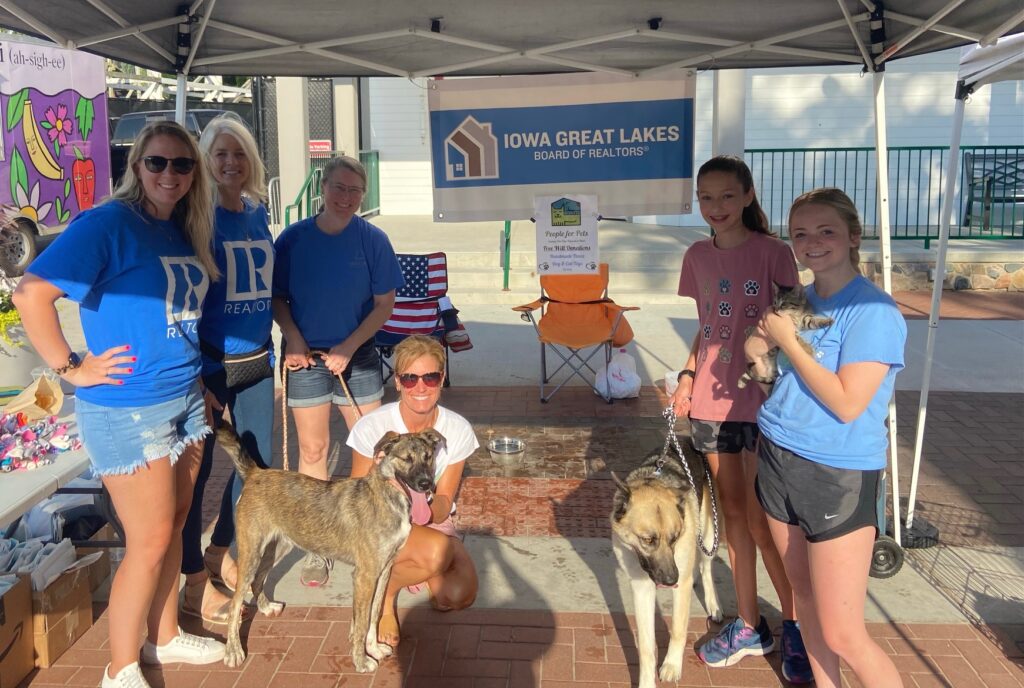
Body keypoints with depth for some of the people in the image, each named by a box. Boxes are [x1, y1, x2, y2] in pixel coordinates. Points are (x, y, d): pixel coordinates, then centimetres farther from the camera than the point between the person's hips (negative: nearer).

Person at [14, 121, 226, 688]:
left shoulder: (183, 231, 8)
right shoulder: (108, 222, -15)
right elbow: (31, 293, -21)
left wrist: (198, 382, 12)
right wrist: (71, 368, -17)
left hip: (186, 401, 7)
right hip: (127, 411, -7)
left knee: (173, 526, 17)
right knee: (150, 541, 0)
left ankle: (164, 637, 36)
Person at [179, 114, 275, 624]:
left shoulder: (257, 213, 8)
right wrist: (194, 375, -17)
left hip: (256, 361, 7)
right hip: (207, 365, -7)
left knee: (257, 463, 15)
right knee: (196, 468, 4)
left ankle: (220, 554, 38)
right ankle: (196, 585, 20)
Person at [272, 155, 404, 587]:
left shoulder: (372, 240, -7)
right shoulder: (293, 239, -5)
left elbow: (384, 303, -5)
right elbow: (276, 297, 3)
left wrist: (348, 348, -12)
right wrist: (292, 337, -13)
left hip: (356, 356, 0)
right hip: (305, 358, 0)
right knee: (312, 449, 7)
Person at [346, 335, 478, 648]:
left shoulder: (458, 429, -13)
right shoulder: (373, 426, -20)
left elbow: (445, 500, -7)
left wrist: (428, 512, -31)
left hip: (434, 522, 4)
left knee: (458, 596, -20)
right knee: (438, 550, -34)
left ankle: (413, 569, 12)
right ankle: (386, 589, -3)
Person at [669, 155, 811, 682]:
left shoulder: (773, 252, -8)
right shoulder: (698, 257, 7)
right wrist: (688, 375, 3)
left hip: (764, 399, -5)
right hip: (712, 401, 5)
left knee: (761, 518, -2)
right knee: (733, 511, 13)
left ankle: (795, 627, 19)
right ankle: (749, 626, 27)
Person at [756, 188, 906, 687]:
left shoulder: (873, 311, -15)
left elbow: (847, 403, -22)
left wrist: (787, 340, -16)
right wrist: (765, 345, -1)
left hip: (839, 478, -7)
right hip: (777, 459, 7)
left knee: (842, 635, -2)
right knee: (805, 595, 18)